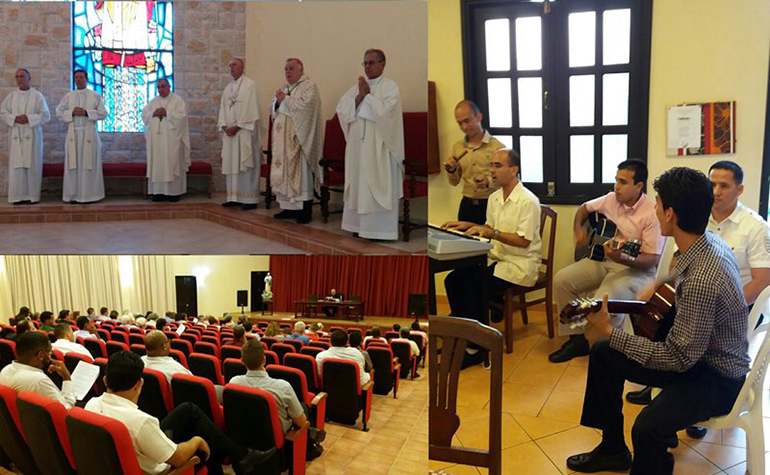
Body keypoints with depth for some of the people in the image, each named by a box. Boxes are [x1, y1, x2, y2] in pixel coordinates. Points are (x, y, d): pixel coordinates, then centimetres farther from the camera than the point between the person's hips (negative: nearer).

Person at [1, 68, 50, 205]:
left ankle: (32, 195, 1)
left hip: (32, 135, -2)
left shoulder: (37, 96, 4)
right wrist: (15, 118, -10)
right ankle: (18, 196, 0)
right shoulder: (11, 96, 11)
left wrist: (29, 118, -13)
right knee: (16, 166, -3)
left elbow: (46, 115, -1)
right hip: (15, 136, 2)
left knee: (32, 166, -3)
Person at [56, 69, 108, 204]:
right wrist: (72, 112, -9)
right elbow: (59, 112, 8)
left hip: (89, 133, -2)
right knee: (73, 164, -1)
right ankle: (73, 195, 2)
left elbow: (103, 113, -1)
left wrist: (86, 113, -12)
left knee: (89, 164, -3)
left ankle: (89, 194, 2)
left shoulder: (95, 96, 7)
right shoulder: (68, 97, 13)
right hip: (73, 133, 2)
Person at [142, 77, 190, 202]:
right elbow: (144, 115, 10)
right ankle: (159, 192, 5)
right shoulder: (153, 101, 16)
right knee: (157, 165, 1)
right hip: (156, 139, 5)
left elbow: (181, 115, -10)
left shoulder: (177, 99, 2)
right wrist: (154, 113, -8)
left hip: (171, 139, -4)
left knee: (172, 164, -4)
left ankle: (174, 192, 0)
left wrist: (166, 113, -14)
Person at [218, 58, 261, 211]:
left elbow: (251, 110, -12)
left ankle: (250, 199, -4)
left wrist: (237, 127, -15)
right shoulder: (228, 88, 17)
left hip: (244, 132, -7)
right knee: (231, 164, 6)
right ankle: (234, 197, 12)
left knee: (246, 165, -6)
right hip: (229, 132, 7)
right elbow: (223, 109, 14)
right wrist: (224, 126, -3)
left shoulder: (250, 85, -5)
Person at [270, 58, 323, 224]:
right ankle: (289, 207, 12)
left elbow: (304, 106, -20)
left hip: (298, 138, -8)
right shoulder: (284, 88, 21)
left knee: (301, 172, -8)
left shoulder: (309, 86, -4)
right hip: (283, 139, 8)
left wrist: (285, 100, -10)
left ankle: (305, 211, -5)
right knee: (284, 172, 6)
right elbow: (273, 109, 19)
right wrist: (278, 102, -2)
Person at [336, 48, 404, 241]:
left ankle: (381, 228, 0)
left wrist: (367, 95, -9)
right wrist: (360, 96, -10)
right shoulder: (358, 86, 13)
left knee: (379, 187, -4)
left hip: (380, 146, -6)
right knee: (359, 185, 8)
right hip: (358, 145, 6)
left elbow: (383, 111, -20)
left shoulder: (390, 86, -4)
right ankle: (360, 224, 16)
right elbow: (341, 109, 3)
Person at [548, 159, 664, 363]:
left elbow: (652, 260, -22)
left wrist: (622, 258, -39)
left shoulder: (652, 214, -20)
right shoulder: (610, 199, 2)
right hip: (602, 259, 8)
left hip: (636, 270, -7)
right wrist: (579, 229, 3)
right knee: (561, 280, -9)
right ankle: (576, 339, 3)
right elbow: (584, 208, 22)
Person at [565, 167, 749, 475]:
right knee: (603, 354, 11)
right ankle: (612, 450, 25)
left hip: (718, 379, -10)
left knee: (648, 428, -34)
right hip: (699, 352, 10)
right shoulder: (709, 242, -4)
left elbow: (678, 358, -27)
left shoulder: (702, 279, -33)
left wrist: (610, 331, -22)